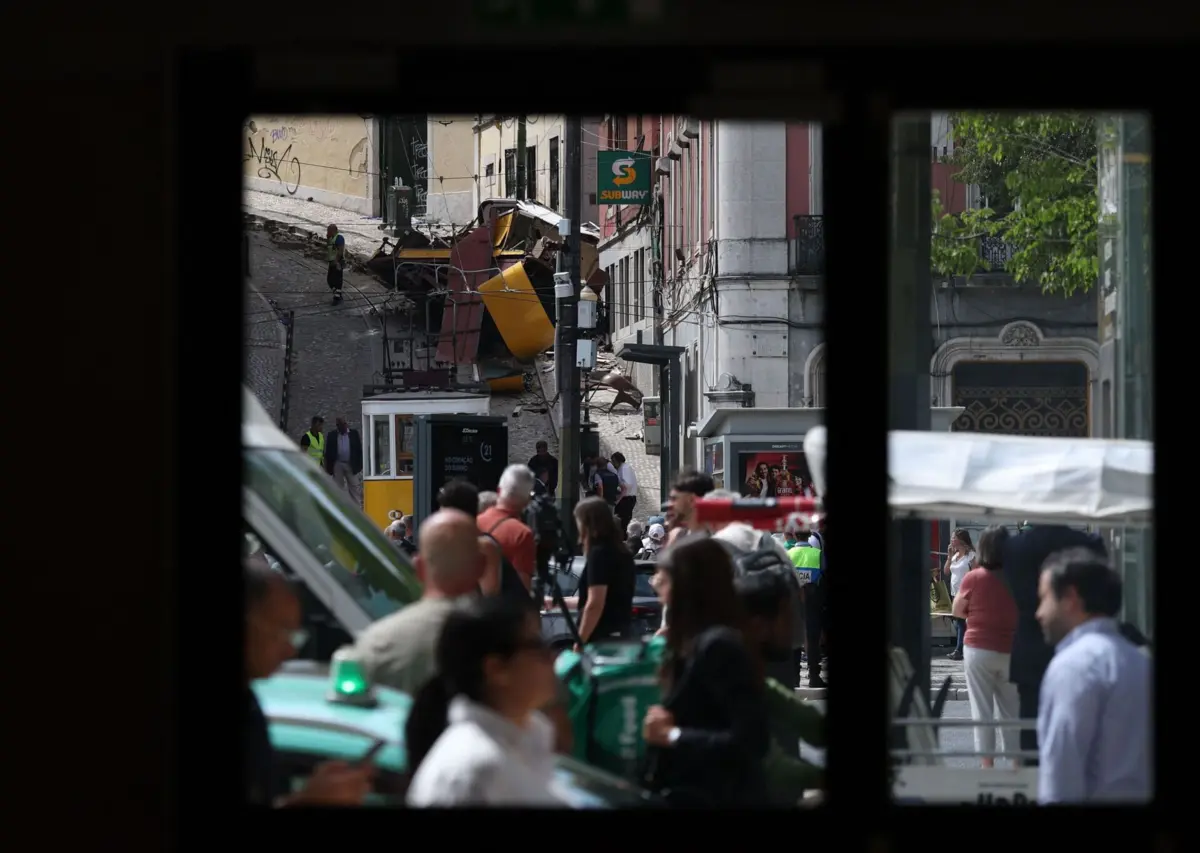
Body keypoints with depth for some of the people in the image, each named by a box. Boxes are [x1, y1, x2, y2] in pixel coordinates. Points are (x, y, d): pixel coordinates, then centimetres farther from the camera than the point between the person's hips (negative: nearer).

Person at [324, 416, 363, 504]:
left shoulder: (354, 434, 4)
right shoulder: (332, 435, 4)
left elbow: (359, 449, 3)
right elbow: (328, 451, 3)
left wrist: (359, 464, -4)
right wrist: (328, 467, -3)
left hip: (351, 465, -1)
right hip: (337, 465, 1)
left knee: (354, 487, -1)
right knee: (338, 488, 5)